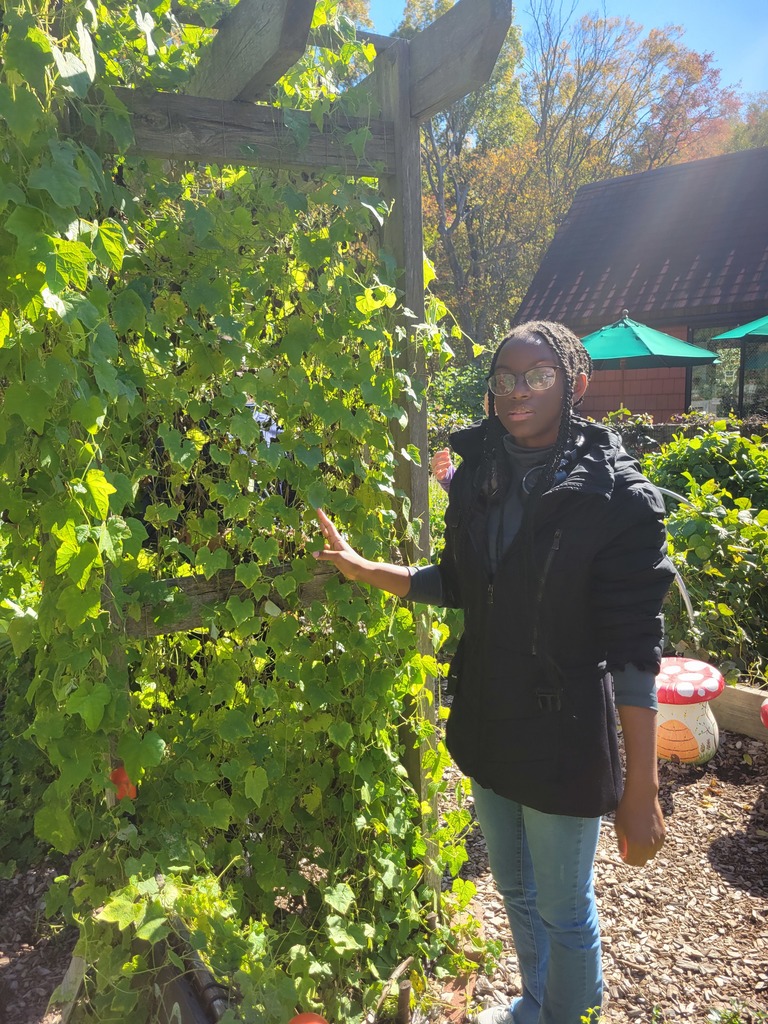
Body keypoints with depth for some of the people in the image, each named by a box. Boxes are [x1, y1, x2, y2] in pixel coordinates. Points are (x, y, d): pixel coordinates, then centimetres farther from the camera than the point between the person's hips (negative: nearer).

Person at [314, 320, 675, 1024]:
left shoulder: (616, 496, -18)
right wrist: (366, 570, 1)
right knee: (515, 891, 27)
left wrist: (640, 793, -17)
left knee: (564, 911, 16)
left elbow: (634, 654, -18)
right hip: (488, 725, 6)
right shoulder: (477, 476, -1)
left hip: (565, 737, -6)